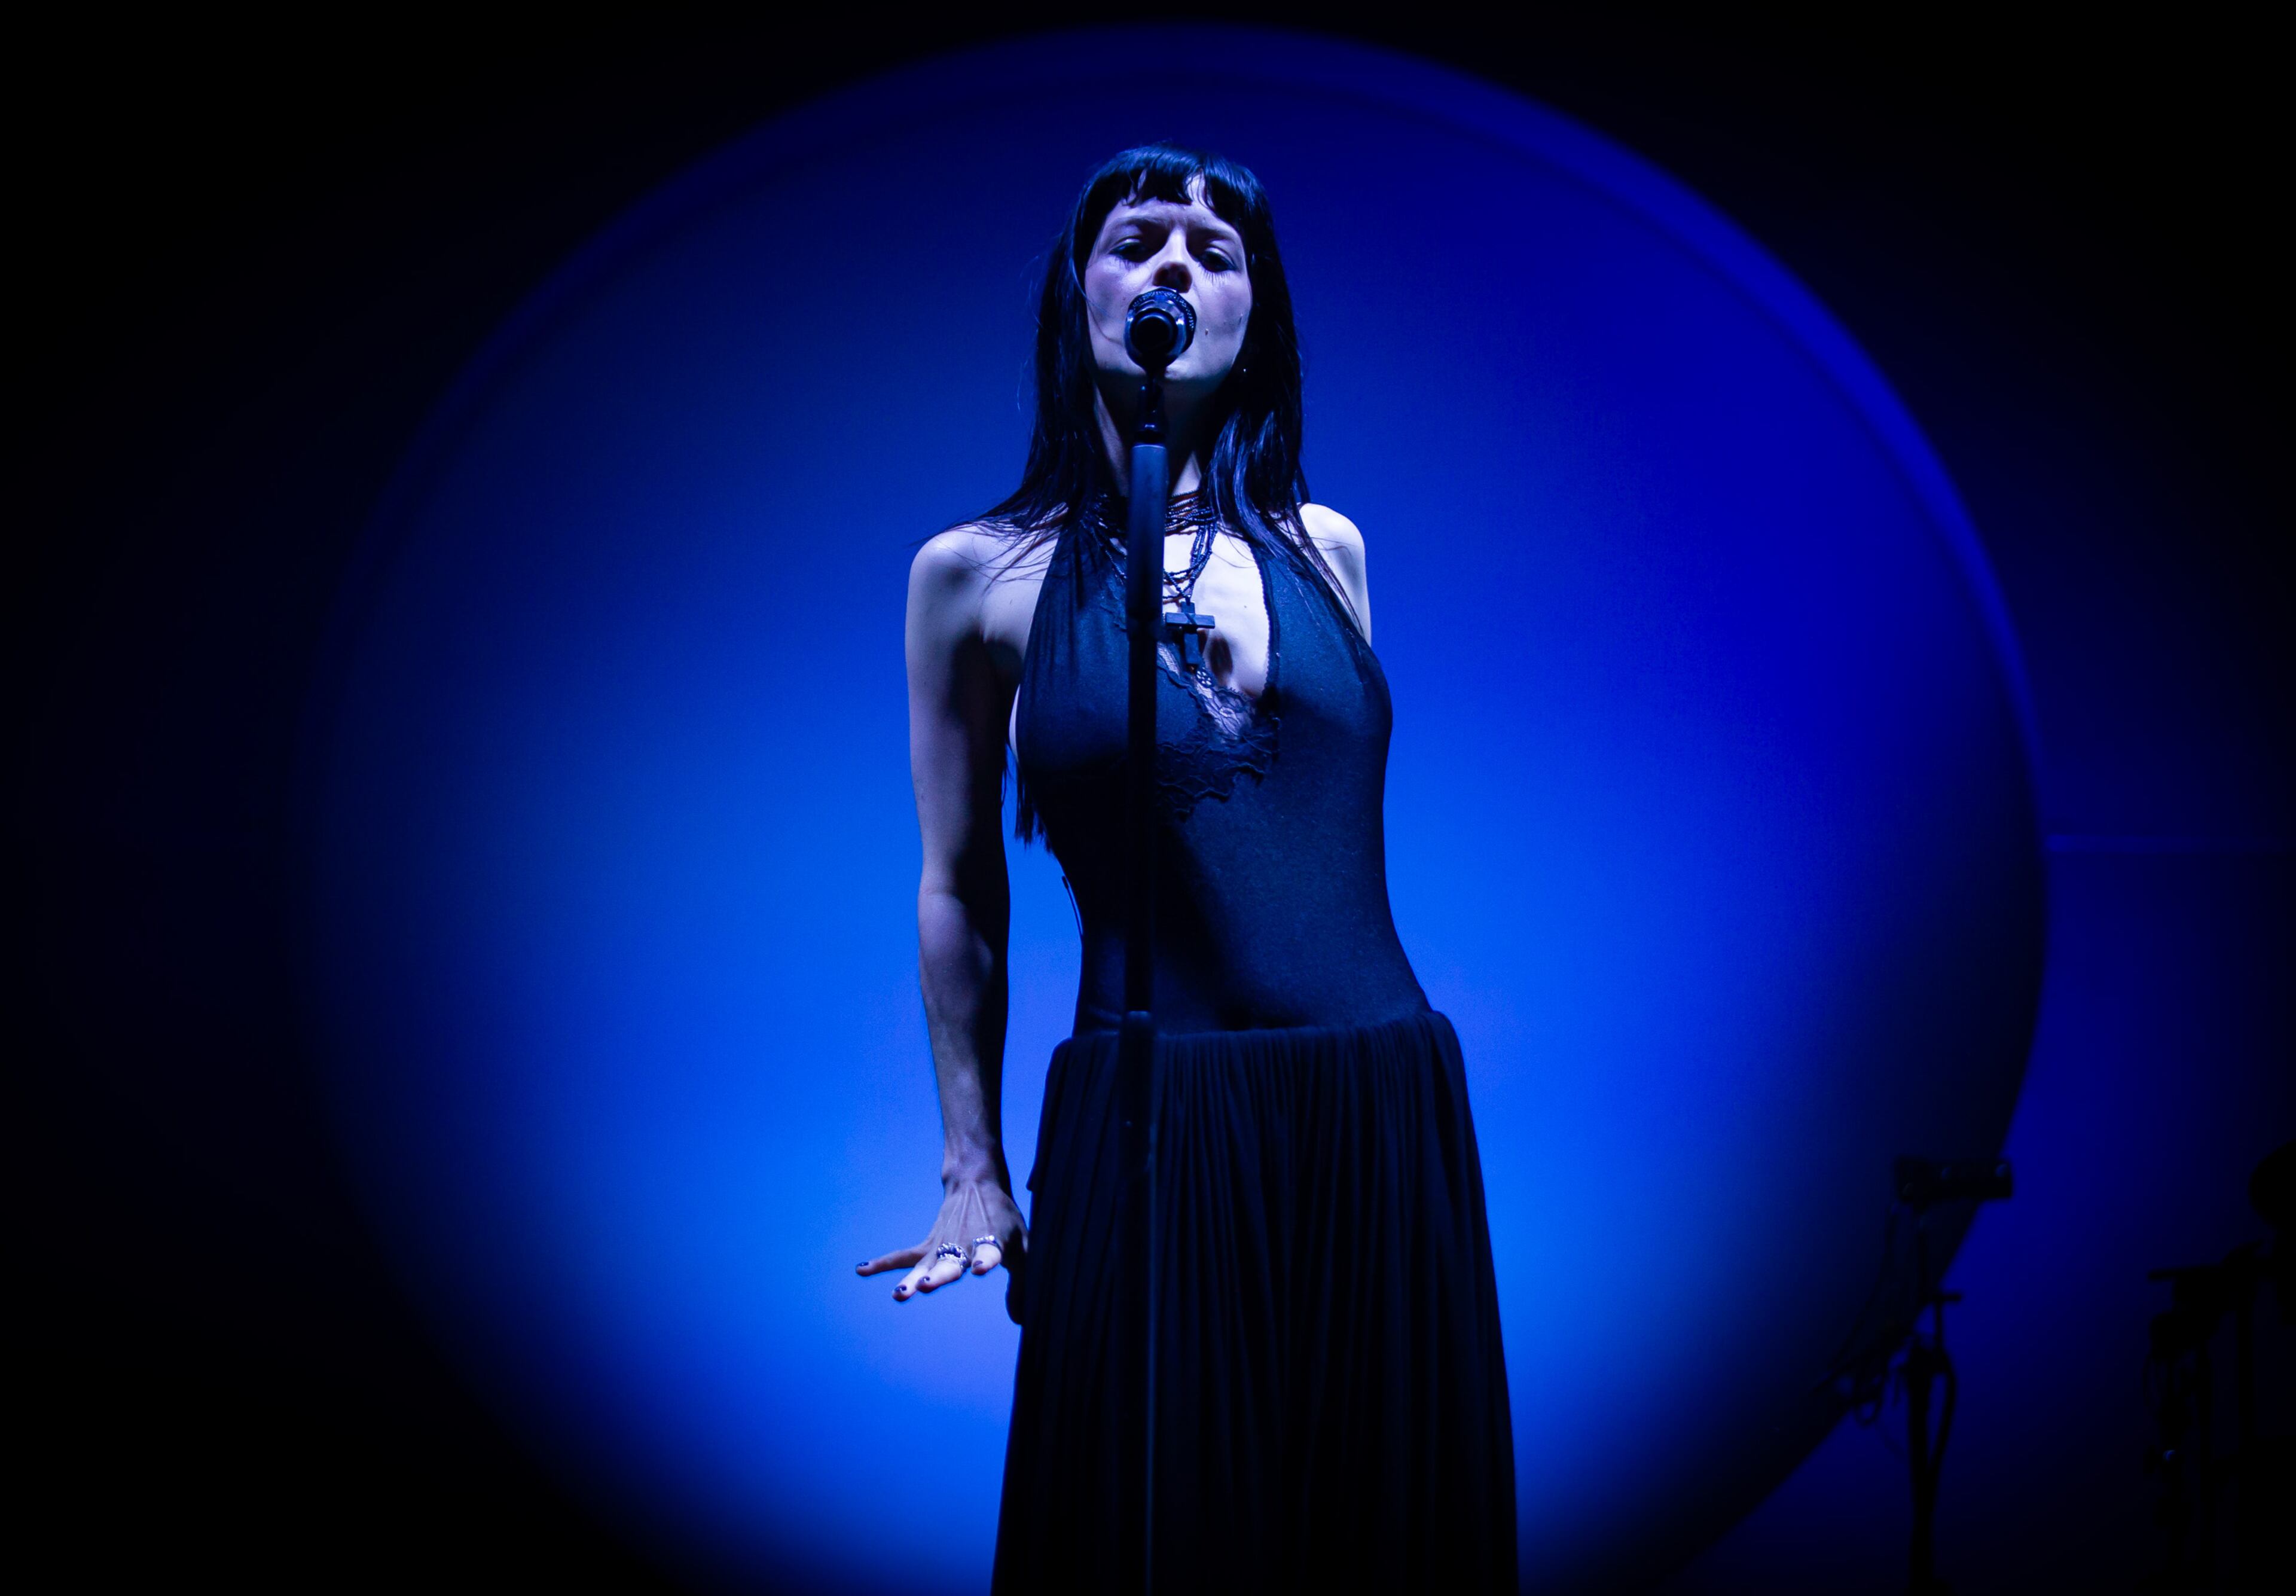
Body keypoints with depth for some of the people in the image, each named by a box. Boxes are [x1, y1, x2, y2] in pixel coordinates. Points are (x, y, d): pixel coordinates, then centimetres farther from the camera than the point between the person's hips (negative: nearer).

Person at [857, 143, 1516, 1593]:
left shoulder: (1327, 547, 9)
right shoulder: (979, 573, 1)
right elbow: (961, 893, 5)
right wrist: (974, 1171, 4)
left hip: (1384, 1127, 3)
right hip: (1149, 1135, -3)